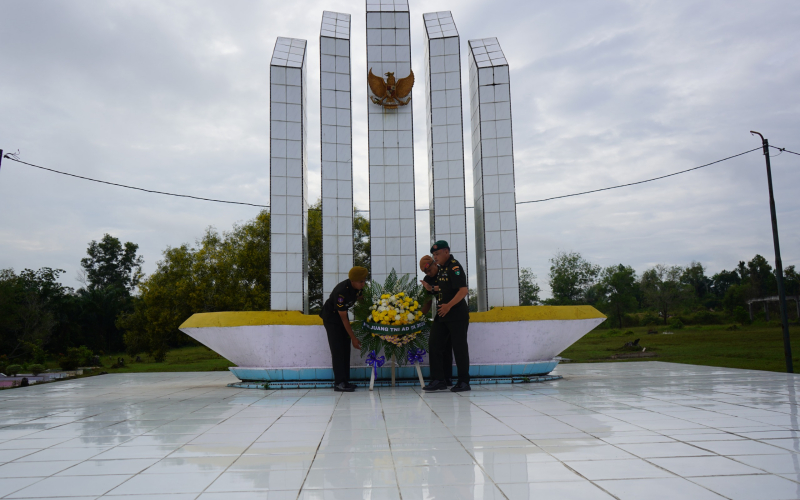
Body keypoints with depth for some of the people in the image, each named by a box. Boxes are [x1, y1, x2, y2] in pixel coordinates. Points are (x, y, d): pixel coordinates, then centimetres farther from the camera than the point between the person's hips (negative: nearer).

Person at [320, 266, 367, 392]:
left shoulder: (359, 286, -14)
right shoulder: (341, 292, -35)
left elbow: (360, 298, 10)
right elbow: (343, 318, -30)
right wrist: (353, 338, -26)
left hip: (342, 314, 8)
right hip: (331, 317, -7)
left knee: (345, 349, 5)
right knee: (337, 350, -12)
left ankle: (345, 381, 8)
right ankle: (339, 383, -12)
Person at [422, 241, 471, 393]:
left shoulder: (454, 267, -13)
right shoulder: (441, 268, 15)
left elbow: (463, 290, -22)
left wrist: (448, 305, -25)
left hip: (457, 315, -9)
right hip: (442, 315, 9)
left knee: (459, 347, 0)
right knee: (435, 345, 5)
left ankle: (464, 382, 9)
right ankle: (438, 380, 10)